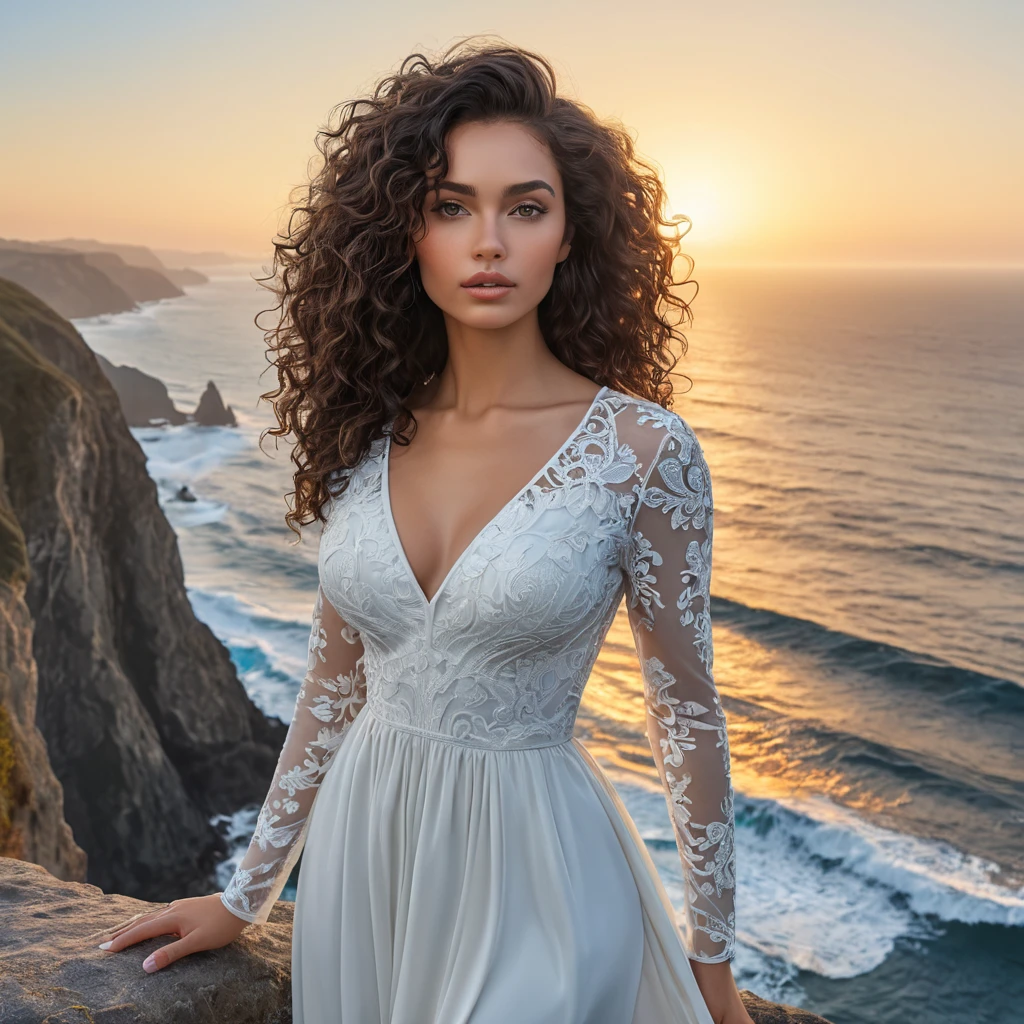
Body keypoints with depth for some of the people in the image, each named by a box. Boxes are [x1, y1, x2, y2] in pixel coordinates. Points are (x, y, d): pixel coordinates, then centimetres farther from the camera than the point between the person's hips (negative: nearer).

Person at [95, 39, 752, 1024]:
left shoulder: (642, 451, -14)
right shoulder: (368, 434, -3)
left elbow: (685, 711, -6)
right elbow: (334, 681, 6)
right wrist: (247, 893, 13)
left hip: (533, 869, -4)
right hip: (362, 860, 4)